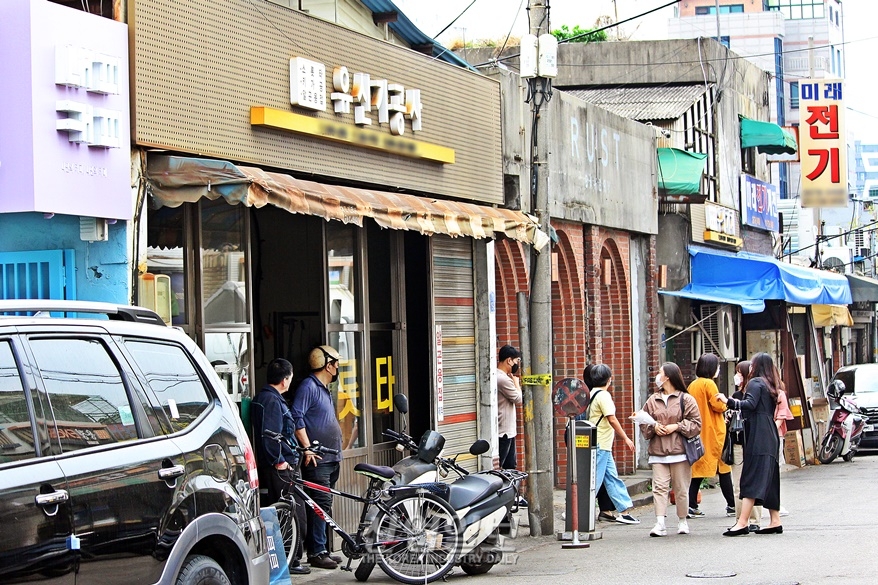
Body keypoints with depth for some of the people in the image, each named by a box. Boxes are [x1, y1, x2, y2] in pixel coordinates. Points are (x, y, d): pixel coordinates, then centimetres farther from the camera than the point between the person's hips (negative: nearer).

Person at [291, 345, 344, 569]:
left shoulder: (324, 389, 21)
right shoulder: (309, 386, -10)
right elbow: (297, 418, -19)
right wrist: (308, 448, -23)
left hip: (330, 459, 10)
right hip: (317, 459, -10)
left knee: (325, 506, 11)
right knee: (321, 504, -12)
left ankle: (320, 549, 16)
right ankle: (316, 552, -10)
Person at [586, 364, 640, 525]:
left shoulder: (592, 394, 13)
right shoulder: (603, 395, -14)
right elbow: (612, 419, -18)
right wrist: (626, 439, -12)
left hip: (603, 446, 10)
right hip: (600, 445, -10)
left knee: (612, 478, 11)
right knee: (594, 481, -7)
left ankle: (624, 511, 13)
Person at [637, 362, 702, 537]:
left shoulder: (685, 399, 0)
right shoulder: (652, 400, 11)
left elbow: (696, 424, -1)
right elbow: (643, 423, 15)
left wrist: (677, 426, -11)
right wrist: (653, 427, -4)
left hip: (679, 451, -3)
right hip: (658, 452, 3)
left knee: (681, 488, 4)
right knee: (659, 487, -8)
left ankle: (682, 521, 19)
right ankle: (660, 524, -14)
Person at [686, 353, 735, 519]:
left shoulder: (692, 385, 10)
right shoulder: (709, 384, -12)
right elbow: (718, 406, -18)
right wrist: (725, 402, 4)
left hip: (698, 433, 7)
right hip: (713, 432, -7)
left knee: (698, 468, 6)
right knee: (723, 468, 3)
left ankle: (691, 506, -2)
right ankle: (731, 505, 6)